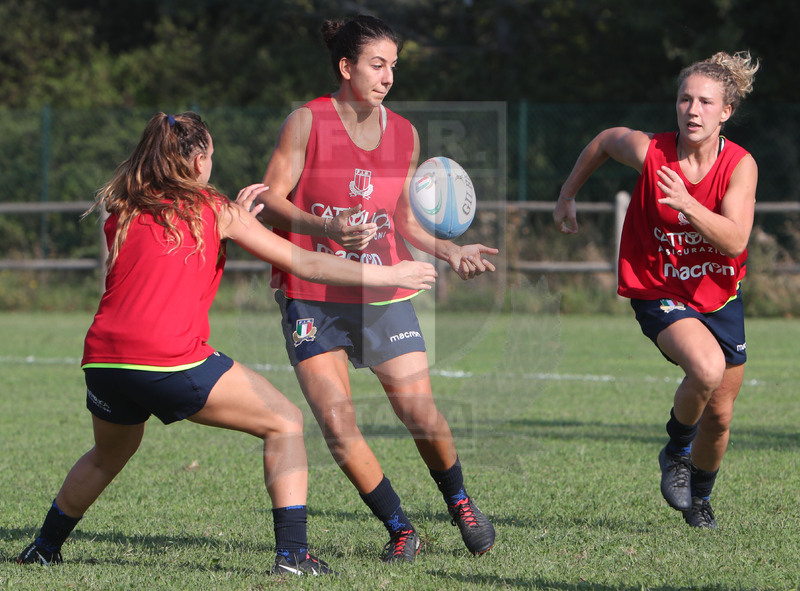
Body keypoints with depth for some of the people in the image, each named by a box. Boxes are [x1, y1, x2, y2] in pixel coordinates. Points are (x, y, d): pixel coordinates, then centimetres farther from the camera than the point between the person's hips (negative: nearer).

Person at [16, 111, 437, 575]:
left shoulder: (122, 211, 17)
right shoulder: (213, 209, 6)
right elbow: (304, 263, 7)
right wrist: (389, 275, 15)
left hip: (103, 359, 5)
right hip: (173, 362, -5)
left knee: (109, 455, 34)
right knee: (285, 422, 8)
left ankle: (45, 548, 39)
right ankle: (292, 552, -3)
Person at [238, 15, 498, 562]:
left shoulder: (405, 133, 6)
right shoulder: (308, 122, -6)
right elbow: (269, 201, -9)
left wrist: (451, 251, 1)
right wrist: (326, 228, -24)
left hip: (384, 295, 2)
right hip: (312, 296, -2)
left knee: (422, 415, -6)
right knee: (338, 424, -12)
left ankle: (459, 500, 23)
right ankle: (400, 528, 4)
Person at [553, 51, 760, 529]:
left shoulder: (740, 165, -15)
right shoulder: (650, 152, -17)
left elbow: (735, 241, -26)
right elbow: (606, 140, 6)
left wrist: (687, 204, -39)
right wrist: (567, 197, 15)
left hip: (719, 296, 3)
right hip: (659, 292, -3)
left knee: (719, 416, 9)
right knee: (707, 369, -31)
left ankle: (699, 496, 38)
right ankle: (677, 451, -1)